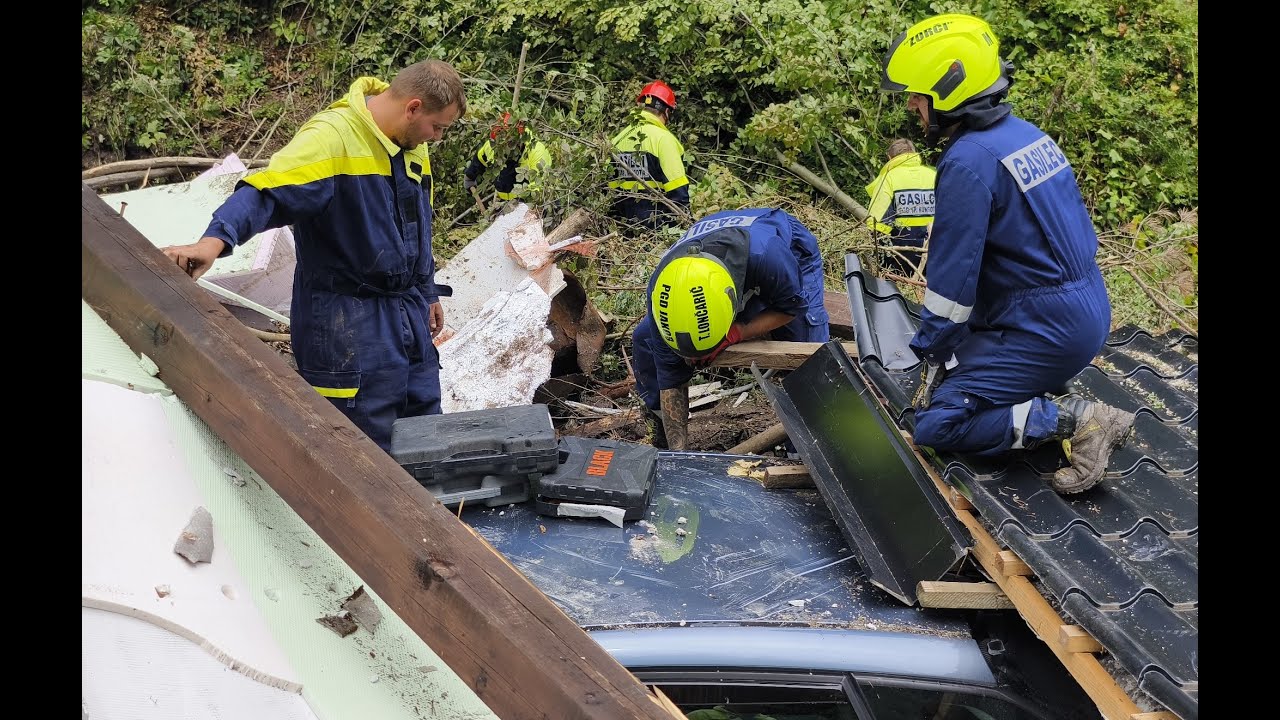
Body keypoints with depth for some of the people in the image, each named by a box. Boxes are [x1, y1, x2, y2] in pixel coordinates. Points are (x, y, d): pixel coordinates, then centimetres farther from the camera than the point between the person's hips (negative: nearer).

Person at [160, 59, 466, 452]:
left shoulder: (412, 144, 9)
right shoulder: (332, 136, -18)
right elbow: (265, 193, -31)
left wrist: (427, 293, 29)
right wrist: (216, 239, -47)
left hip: (409, 315, 8)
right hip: (349, 324, -8)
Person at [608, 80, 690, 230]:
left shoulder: (618, 139, 9)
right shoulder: (663, 138, -10)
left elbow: (609, 186, 13)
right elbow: (678, 190, -14)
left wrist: (615, 218, 19)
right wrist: (683, 220, -8)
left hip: (625, 221, 7)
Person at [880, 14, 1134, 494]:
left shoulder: (969, 161, -21)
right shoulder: (1025, 133, 8)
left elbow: (952, 277, -17)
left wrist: (933, 357, -2)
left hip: (1047, 329, -10)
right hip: (1087, 310, 10)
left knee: (935, 423, -8)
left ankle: (1076, 421, -10)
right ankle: (1042, 390, 12)